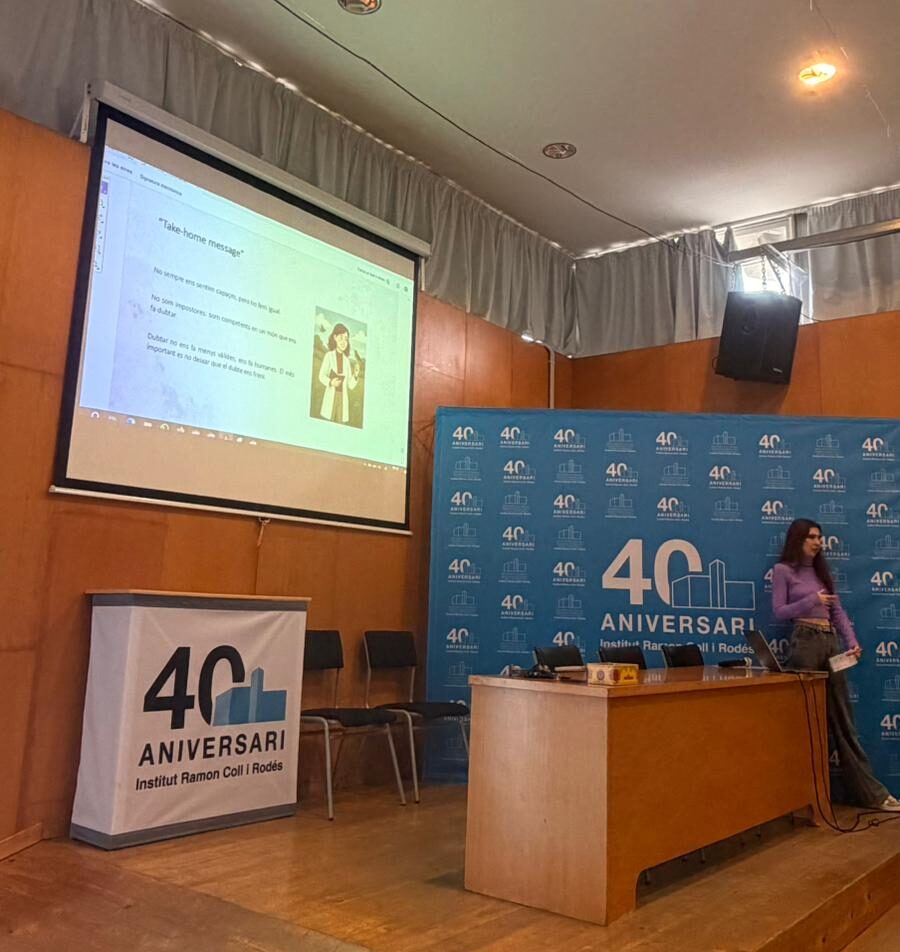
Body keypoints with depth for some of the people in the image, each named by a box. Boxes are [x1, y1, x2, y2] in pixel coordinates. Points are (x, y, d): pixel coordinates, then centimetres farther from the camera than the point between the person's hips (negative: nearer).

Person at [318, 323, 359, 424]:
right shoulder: (329, 355, -5)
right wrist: (330, 382, -18)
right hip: (331, 397, -3)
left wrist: (355, 375, -11)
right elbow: (321, 376, 0)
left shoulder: (347, 360, 4)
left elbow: (350, 385, 6)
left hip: (343, 398, 3)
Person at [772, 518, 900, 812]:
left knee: (843, 718, 7)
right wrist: (811, 601, -16)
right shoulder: (783, 570, 0)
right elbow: (779, 611, -6)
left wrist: (852, 641, 0)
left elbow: (838, 611, 14)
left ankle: (870, 791, 9)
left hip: (832, 642, 6)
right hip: (805, 642, -6)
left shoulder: (821, 571, 18)